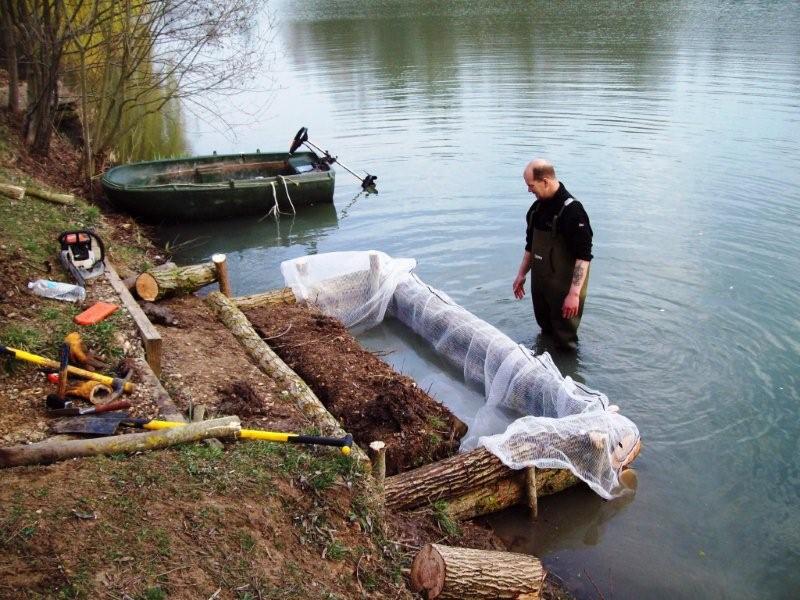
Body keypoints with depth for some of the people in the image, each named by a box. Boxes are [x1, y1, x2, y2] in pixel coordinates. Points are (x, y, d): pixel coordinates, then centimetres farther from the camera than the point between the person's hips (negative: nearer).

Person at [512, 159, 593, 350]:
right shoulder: (537, 208, 4)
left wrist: (574, 293, -27)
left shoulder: (572, 210, -22)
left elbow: (583, 257, -24)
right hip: (539, 283, 8)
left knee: (565, 341, 4)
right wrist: (522, 274, 17)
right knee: (545, 331, 20)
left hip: (564, 287, -7)